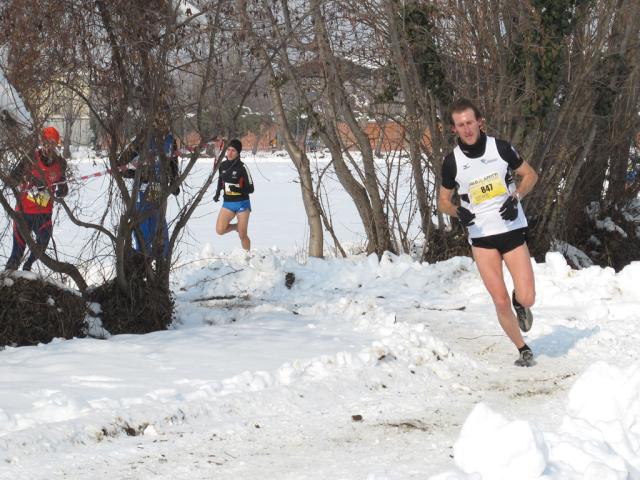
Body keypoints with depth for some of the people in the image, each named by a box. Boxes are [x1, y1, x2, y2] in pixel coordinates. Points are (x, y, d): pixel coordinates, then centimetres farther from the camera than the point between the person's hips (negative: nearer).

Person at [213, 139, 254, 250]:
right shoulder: (223, 165, 3)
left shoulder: (242, 167, -12)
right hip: (227, 203, 4)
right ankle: (236, 226, 17)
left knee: (242, 235, -2)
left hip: (242, 203, -4)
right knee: (220, 230, -12)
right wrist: (217, 193, 7)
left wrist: (238, 189, -30)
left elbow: (251, 189, -12)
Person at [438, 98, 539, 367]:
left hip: (512, 231, 0)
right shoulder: (452, 162, -5)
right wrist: (457, 212, -14)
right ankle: (523, 349, 16)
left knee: (527, 299, -8)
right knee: (501, 302, -5)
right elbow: (443, 201, 8)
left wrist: (516, 197, -11)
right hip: (481, 238, 0)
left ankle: (519, 302, 29)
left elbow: (530, 175, 7)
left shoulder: (501, 148, -7)